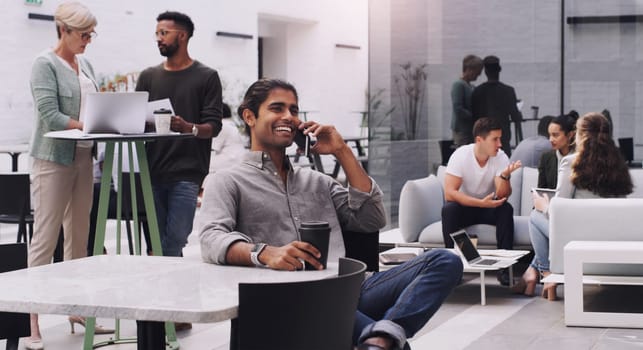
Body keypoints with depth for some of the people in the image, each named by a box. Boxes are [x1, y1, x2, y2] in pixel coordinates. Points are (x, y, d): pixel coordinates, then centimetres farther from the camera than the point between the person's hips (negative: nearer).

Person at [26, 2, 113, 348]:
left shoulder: (85, 65, 14)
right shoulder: (45, 64, -8)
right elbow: (50, 115, -18)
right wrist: (87, 126, -25)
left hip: (82, 158, 7)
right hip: (54, 159, -7)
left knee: (79, 235, 11)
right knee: (45, 239, -6)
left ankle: (77, 309, 21)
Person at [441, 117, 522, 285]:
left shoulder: (501, 157, -12)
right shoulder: (461, 155, -20)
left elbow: (502, 195, -20)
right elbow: (449, 193, -28)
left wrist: (505, 176, -41)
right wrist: (482, 203, -36)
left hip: (489, 208, 2)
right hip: (464, 207, -2)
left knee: (506, 209, -29)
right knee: (448, 209, -33)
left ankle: (504, 266, -22)